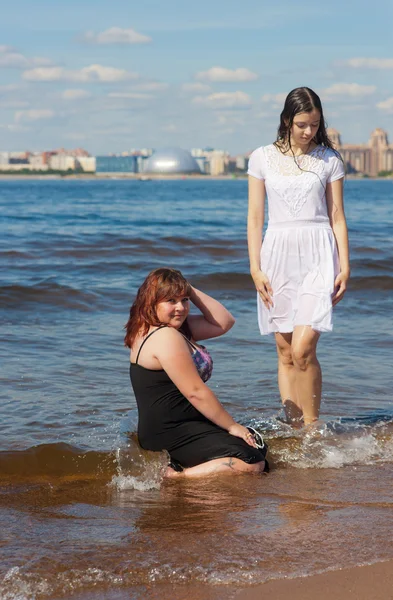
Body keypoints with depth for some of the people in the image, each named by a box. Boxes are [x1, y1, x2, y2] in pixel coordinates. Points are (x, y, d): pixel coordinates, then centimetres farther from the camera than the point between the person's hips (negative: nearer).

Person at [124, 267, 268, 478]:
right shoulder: (166, 337, -18)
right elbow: (195, 392, -19)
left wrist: (191, 291, 5)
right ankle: (175, 478, -24)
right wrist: (232, 426, -11)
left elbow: (224, 322, 16)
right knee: (252, 463, -22)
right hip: (171, 434, -11)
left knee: (258, 445, 15)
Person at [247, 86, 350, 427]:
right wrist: (255, 268, 0)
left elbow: (337, 217, 9)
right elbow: (255, 218, 7)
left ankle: (312, 427, -4)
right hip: (278, 255, 2)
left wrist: (345, 266, 1)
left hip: (318, 257, -2)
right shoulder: (262, 158, 6)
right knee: (285, 351, 2)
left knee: (303, 349, -15)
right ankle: (294, 425, 7)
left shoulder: (329, 159, 6)